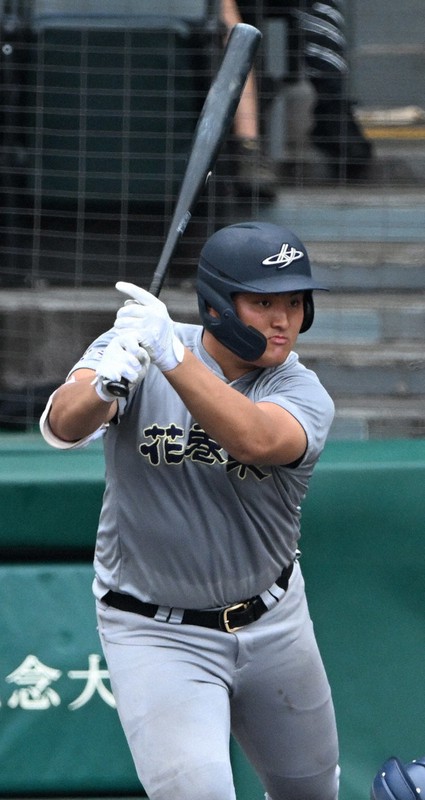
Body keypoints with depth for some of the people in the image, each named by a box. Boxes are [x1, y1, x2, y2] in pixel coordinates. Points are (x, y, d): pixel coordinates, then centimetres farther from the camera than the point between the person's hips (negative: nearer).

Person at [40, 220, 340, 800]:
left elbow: (256, 440, -35)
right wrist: (104, 384, -55)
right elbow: (62, 425, -32)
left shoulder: (302, 393, -12)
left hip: (273, 623, 3)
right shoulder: (134, 347, -13)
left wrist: (172, 356, -48)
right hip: (156, 634, -3)